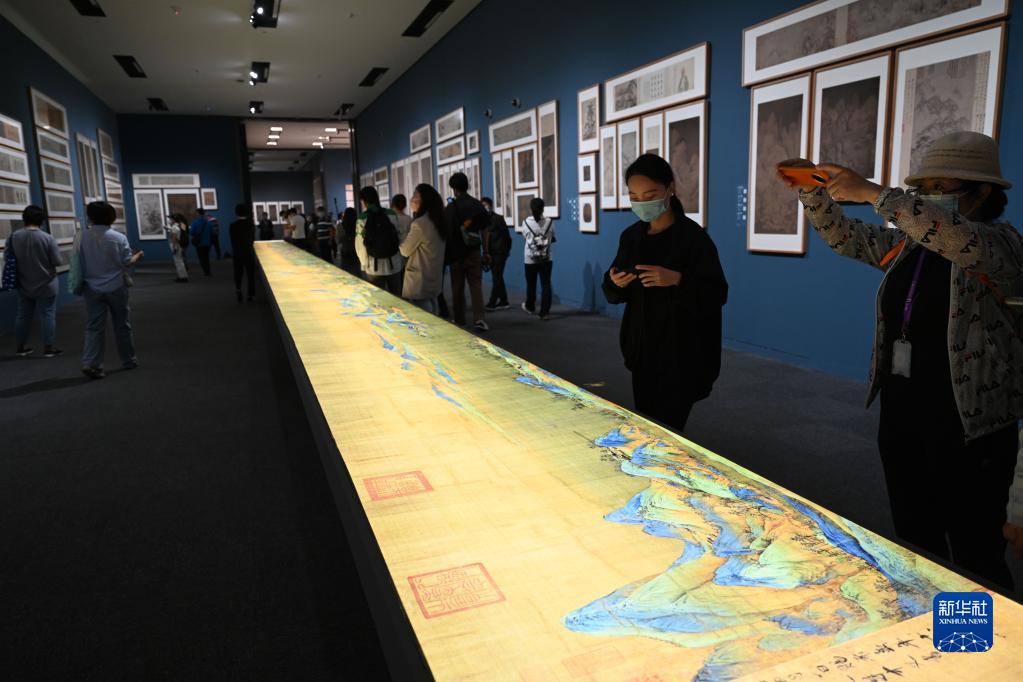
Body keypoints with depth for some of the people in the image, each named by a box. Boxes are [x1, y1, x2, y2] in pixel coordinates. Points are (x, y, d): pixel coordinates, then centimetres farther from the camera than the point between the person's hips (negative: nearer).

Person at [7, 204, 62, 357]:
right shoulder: (48, 238, -16)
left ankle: (21, 347, 22)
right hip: (45, 285, -4)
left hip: (24, 285, 4)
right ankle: (48, 348, 6)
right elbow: (57, 261, -13)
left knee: (23, 315, 13)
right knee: (47, 315, 3)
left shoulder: (13, 237, -5)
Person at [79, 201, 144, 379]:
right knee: (122, 325, 12)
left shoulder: (84, 237, -5)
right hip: (115, 287, -1)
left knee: (94, 327, 2)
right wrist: (138, 255, 12)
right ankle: (129, 360, 21)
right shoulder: (118, 237, -11)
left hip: (92, 288, 2)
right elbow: (127, 263, -7)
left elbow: (80, 262, 4)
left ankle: (90, 363, -9)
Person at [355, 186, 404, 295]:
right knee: (396, 297, 11)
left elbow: (360, 245, -5)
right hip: (394, 264, 2)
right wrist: (402, 260, 10)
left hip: (374, 267, -1)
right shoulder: (392, 214, -5)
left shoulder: (362, 219, -8)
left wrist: (364, 263, 12)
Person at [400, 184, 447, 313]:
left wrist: (401, 241, 10)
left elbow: (405, 251, -8)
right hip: (434, 279, 9)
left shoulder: (419, 224, -19)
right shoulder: (437, 220, 8)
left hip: (420, 282, -9)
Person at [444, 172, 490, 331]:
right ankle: (479, 318, -11)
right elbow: (483, 231, 2)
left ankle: (459, 321, 17)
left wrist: (447, 255, 3)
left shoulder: (449, 209, -7)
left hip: (456, 253, -2)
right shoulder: (478, 205, 1)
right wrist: (486, 252, 8)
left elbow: (446, 233, -5)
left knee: (458, 288, 9)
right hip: (474, 252, 2)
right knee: (476, 285, 3)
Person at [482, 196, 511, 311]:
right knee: (497, 277, 11)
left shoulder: (498, 218, -8)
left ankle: (492, 303, -7)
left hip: (500, 252, -7)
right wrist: (486, 252, 3)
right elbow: (484, 238, 9)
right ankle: (503, 302, 19)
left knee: (496, 278, -6)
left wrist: (506, 250, -8)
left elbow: (506, 235, -9)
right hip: (491, 253, 7)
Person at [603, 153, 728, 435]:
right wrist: (615, 283, -12)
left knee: (667, 428, -5)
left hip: (681, 353, -5)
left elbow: (718, 294, -13)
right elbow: (615, 294, 11)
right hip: (642, 348, 6)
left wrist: (677, 279, -28)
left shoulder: (693, 236, -11)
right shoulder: (631, 236, 6)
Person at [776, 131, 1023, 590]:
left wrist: (872, 193, -37)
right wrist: (811, 191, -8)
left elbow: (958, 237, -33)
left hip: (969, 425, -6)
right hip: (901, 414, 7)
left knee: (975, 556, 4)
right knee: (914, 540, 19)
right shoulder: (908, 246, 9)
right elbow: (843, 236, 7)